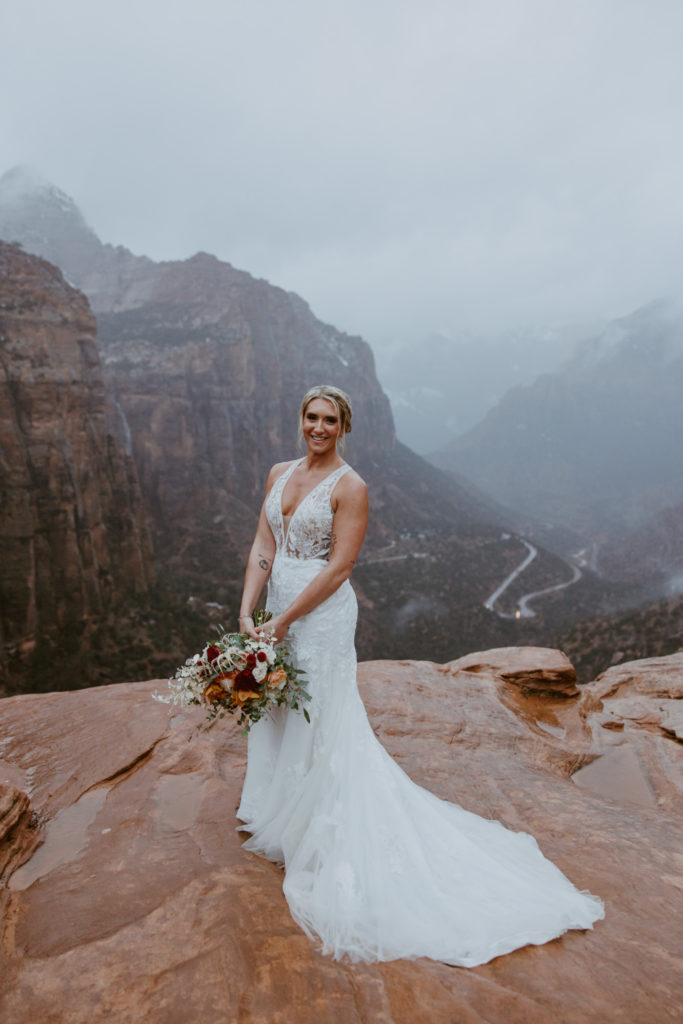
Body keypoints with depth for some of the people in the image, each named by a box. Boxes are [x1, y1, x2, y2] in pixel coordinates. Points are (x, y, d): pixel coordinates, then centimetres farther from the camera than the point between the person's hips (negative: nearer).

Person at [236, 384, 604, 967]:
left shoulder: (350, 487, -15)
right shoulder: (280, 475, 5)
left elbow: (338, 568, -19)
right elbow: (263, 549, 3)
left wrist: (283, 621, -18)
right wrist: (248, 612, -7)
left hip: (322, 615, -7)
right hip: (279, 610, 8)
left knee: (319, 722, 6)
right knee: (277, 714, 21)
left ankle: (317, 836, 27)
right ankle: (283, 814, 45)